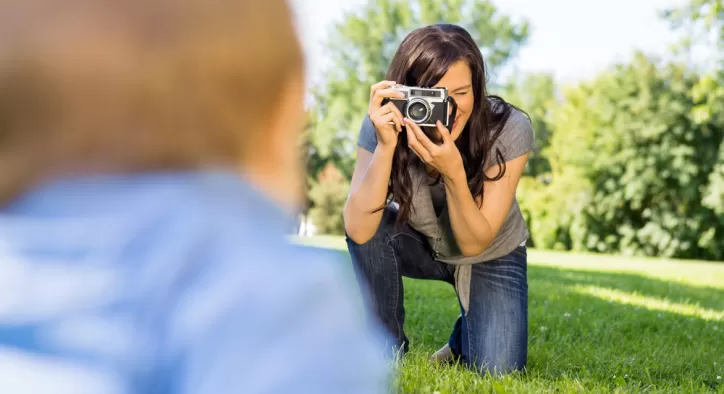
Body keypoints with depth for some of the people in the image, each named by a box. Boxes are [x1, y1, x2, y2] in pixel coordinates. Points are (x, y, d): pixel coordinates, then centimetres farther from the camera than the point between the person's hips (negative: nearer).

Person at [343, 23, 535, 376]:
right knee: (371, 224, -30)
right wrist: (386, 146, -46)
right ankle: (387, 343, -7)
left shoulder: (509, 129, -30)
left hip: (490, 256, -1)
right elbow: (358, 229, -37)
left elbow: (474, 243, -29)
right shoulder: (386, 125, -27)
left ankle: (468, 332, 18)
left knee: (495, 371, -19)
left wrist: (453, 173, -46)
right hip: (420, 245, 1)